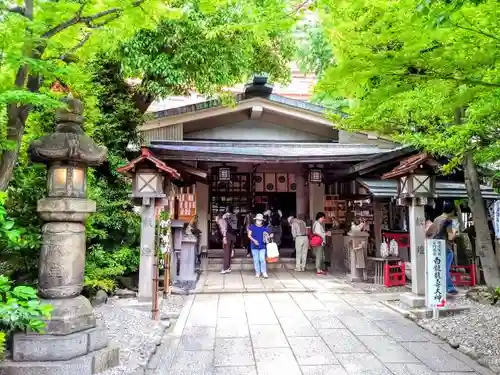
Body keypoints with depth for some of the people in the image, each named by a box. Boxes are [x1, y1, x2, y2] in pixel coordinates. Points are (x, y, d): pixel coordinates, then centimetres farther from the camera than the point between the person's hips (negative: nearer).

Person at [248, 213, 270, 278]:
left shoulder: (265, 228, 2)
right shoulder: (252, 227, 0)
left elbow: (267, 236, 8)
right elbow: (249, 235, 0)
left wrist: (268, 237, -15)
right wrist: (254, 240, -15)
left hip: (262, 246, 0)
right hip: (254, 246, 1)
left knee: (262, 259, -7)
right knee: (256, 260, 6)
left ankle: (264, 272, 3)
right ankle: (257, 272, 17)